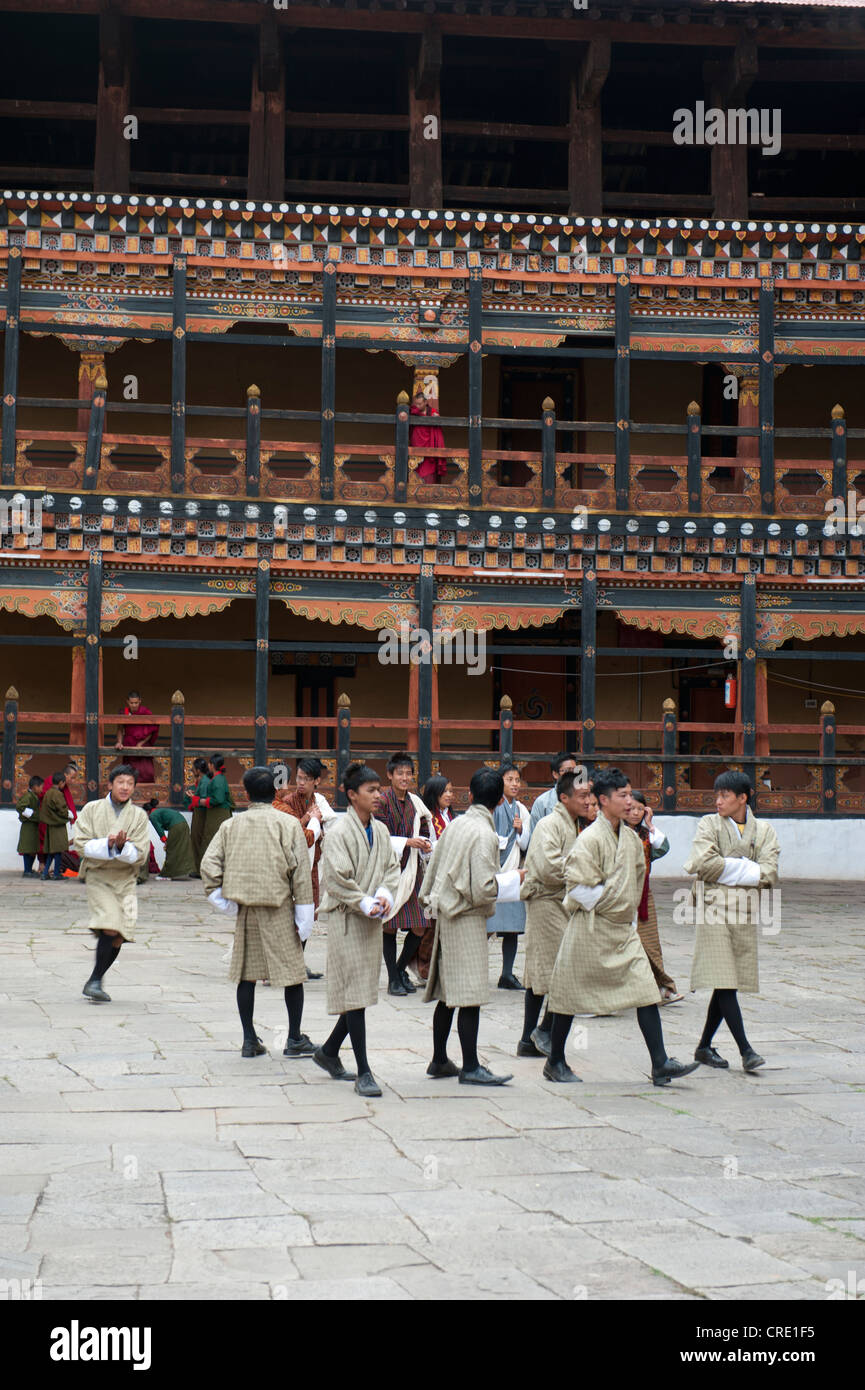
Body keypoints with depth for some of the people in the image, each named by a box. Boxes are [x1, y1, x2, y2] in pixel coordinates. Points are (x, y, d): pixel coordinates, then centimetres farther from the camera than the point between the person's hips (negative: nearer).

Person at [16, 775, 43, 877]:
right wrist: (32, 814, -21)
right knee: (28, 849, -6)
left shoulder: (34, 796, 15)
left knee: (33, 849, 13)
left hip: (34, 826, 10)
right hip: (29, 825, -10)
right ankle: (27, 871, -3)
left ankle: (29, 870, 19)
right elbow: (20, 806, -27)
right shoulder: (28, 796, -15)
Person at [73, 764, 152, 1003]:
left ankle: (94, 982, 18)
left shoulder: (139, 815, 6)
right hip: (97, 876, -3)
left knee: (119, 937, 0)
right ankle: (96, 981, -11)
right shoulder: (91, 809, 4)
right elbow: (81, 845, -2)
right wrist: (107, 845, -18)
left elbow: (139, 854, -1)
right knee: (110, 927, -21)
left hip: (125, 878, 3)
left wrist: (122, 846, -20)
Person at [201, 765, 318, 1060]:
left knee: (246, 972, 11)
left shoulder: (231, 826, 4)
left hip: (245, 908, 3)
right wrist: (304, 916, -3)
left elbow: (209, 863, -3)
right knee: (293, 972, 5)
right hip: (279, 909, -3)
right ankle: (295, 1040, 8)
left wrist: (220, 898, 6)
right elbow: (301, 872, -6)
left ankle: (249, 1040, 14)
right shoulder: (288, 824, -4)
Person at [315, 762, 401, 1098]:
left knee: (362, 991, 12)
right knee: (355, 993, -7)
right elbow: (336, 879, -16)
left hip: (372, 920, 7)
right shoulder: (339, 833, -13)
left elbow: (391, 867, 12)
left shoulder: (380, 831, 9)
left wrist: (385, 895, -7)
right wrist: (365, 905, -16)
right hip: (346, 919, -7)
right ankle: (363, 1073, -4)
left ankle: (329, 1051, 31)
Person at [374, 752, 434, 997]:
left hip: (412, 869, 5)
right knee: (390, 926, -1)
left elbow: (425, 831, 19)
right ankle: (393, 979, 9)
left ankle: (401, 969, 22)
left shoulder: (415, 802, 12)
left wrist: (426, 843, -2)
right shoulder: (382, 801, -5)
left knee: (419, 927, 0)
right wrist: (407, 842, -18)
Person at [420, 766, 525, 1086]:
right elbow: (483, 888, -19)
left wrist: (432, 901, 27)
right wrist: (514, 878, -5)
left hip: (447, 915, 9)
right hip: (468, 919, -9)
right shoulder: (484, 834, -15)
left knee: (448, 992, 14)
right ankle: (471, 1067, -5)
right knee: (470, 993, -6)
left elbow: (434, 870, 15)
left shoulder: (455, 826, 9)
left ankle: (439, 1060, 22)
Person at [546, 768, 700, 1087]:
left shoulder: (631, 838, 8)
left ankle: (660, 1064, -4)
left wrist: (630, 915, 16)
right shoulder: (589, 839, -15)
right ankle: (555, 1062, 19)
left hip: (623, 929, 6)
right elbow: (578, 885, -18)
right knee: (571, 993, 4)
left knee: (646, 990, -4)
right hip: (590, 931, -6)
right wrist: (603, 905, -9)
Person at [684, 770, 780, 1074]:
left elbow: (769, 875, -3)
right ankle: (745, 1050, -11)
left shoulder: (763, 830, 9)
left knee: (728, 984, 6)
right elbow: (703, 864, -12)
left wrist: (727, 869, -8)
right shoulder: (709, 824, 3)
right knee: (724, 982, -11)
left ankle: (705, 1046, 18)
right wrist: (746, 870, -7)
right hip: (714, 910, -3)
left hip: (745, 912, 3)